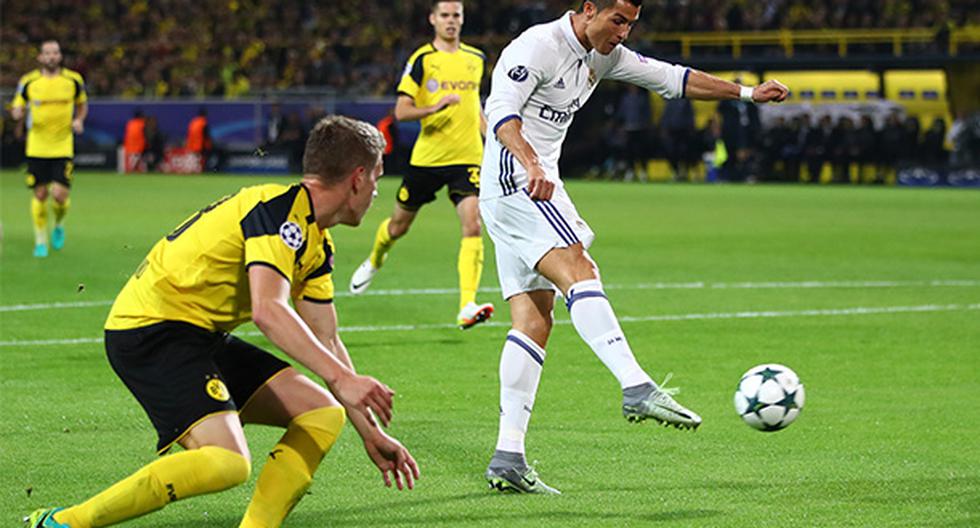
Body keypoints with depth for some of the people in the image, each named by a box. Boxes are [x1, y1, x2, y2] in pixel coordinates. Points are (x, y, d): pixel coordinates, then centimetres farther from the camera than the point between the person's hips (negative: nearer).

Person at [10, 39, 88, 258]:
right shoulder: (28, 82, -2)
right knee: (40, 194, 3)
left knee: (60, 194, -11)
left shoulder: (74, 80, 0)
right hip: (36, 148, 0)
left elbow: (82, 104, 17)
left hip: (63, 148, 0)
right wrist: (18, 112, -18)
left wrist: (79, 120, -2)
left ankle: (59, 225, 22)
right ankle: (40, 241, 19)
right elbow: (17, 110, 6)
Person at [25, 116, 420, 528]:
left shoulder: (316, 244, 14)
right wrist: (341, 377, -34)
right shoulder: (279, 209, -17)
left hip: (203, 336, 11)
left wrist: (370, 433, 20)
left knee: (323, 414, 3)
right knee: (228, 461, -28)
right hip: (151, 328, -11)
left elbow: (325, 343, 21)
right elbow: (267, 311, -30)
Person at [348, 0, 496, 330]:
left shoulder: (476, 59, 10)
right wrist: (434, 108, -26)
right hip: (427, 156, -2)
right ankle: (374, 262, 49)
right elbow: (401, 111, -9)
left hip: (467, 157, 2)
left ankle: (467, 307, -23)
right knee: (399, 225, 14)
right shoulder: (421, 60, -5)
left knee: (473, 225, -18)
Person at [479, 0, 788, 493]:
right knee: (578, 269, -26)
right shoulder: (539, 46, -11)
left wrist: (747, 93, 20)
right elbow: (500, 111, -23)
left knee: (534, 320, 2)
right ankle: (637, 388, -41)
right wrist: (532, 165, -40)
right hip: (514, 177, -10)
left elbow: (671, 78, 23)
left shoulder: (602, 56, 17)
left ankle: (507, 456, -3)